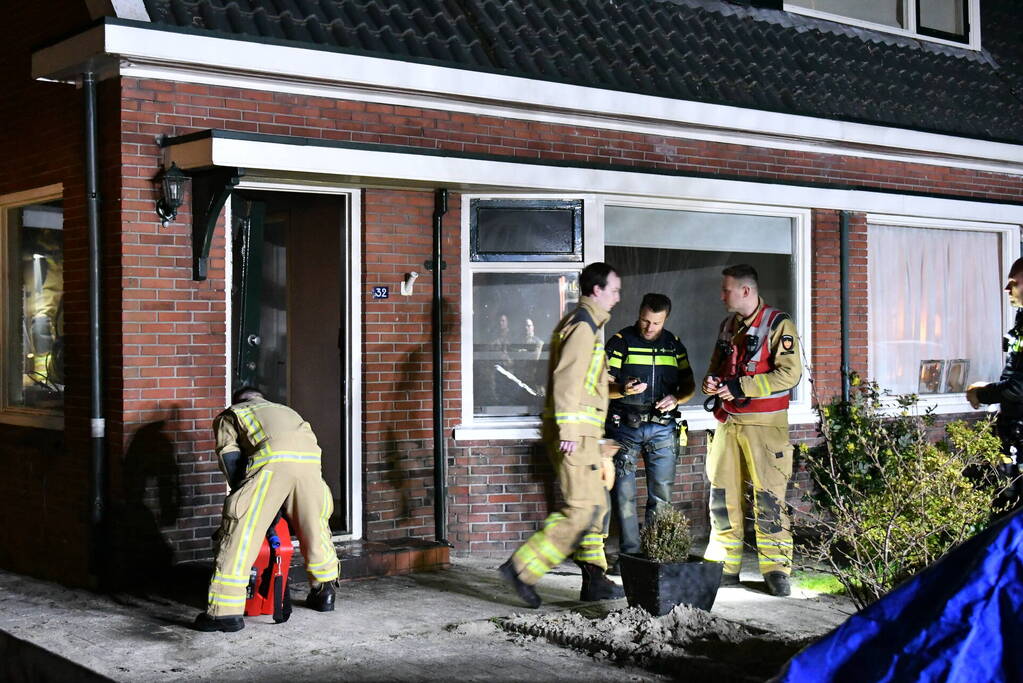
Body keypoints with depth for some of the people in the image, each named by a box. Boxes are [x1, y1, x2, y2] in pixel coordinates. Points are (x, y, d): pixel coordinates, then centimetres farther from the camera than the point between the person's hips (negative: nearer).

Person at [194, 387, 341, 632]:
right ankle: (324, 594, 37)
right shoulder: (282, 409, 45)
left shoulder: (228, 416, 33)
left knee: (240, 532, 0)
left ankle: (226, 611, -4)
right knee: (315, 525, 23)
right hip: (309, 455, 5)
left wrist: (242, 491, 19)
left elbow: (229, 455, 15)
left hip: (273, 459, -4)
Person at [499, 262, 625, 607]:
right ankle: (522, 568, -11)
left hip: (580, 433, 11)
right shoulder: (583, 326, -11)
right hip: (575, 431, -11)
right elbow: (566, 379, -20)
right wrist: (568, 430, -23)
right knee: (583, 508, -12)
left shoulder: (579, 323, 21)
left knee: (596, 505, 13)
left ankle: (595, 579, 17)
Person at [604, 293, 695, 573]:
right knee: (624, 493, -2)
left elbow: (689, 384, 17)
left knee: (661, 494, 3)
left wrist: (676, 398, -5)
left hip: (662, 427, 3)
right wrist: (623, 390, -26)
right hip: (625, 426, -2)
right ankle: (630, 552, 5)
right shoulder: (621, 342, 0)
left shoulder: (674, 345, 11)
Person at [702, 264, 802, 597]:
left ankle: (776, 569, 3)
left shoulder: (778, 323, -5)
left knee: (769, 497, -5)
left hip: (764, 423, -6)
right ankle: (724, 567, 15)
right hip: (728, 422, 7)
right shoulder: (728, 325, 17)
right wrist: (711, 382, 3)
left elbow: (790, 372, -14)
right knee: (722, 495, 6)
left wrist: (740, 386, -17)